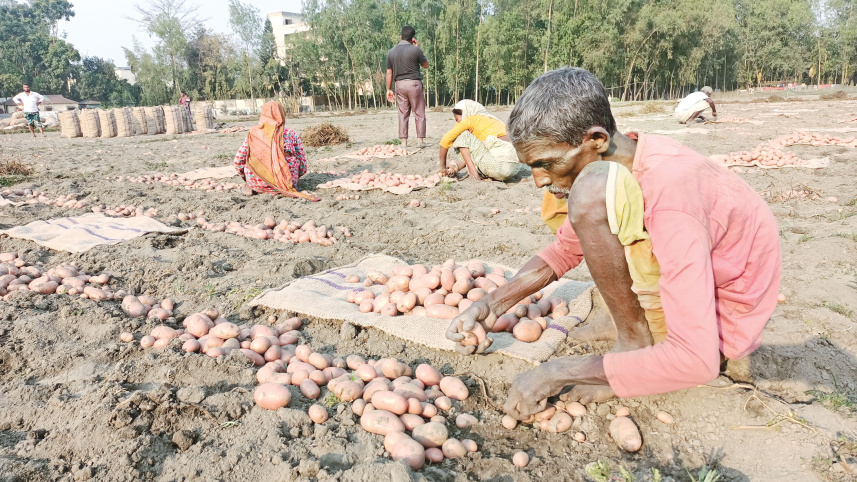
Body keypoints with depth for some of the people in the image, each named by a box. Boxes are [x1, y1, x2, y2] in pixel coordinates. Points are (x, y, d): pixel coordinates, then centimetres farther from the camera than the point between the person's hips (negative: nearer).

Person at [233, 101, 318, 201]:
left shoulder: (253, 134, 1)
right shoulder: (292, 135, -1)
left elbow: (238, 160, 5)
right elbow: (302, 163, 4)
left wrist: (246, 179, 24)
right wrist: (292, 180, 22)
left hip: (258, 185, 1)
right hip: (286, 183, -1)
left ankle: (249, 186, 14)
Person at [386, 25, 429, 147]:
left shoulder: (391, 52, 5)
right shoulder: (415, 50, -8)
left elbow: (389, 73, 6)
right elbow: (426, 65, 7)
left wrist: (389, 89, 13)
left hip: (399, 84, 4)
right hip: (414, 83, -4)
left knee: (403, 114, 7)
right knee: (419, 113, 4)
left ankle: (404, 141, 5)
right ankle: (420, 140, 2)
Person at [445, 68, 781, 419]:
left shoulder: (670, 196, -33)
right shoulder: (613, 164, -7)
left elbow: (697, 361, -35)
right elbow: (564, 250, 6)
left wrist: (559, 372, -30)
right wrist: (492, 305, -7)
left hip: (721, 321, -8)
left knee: (594, 191, -29)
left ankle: (637, 344, -13)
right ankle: (632, 321, 5)